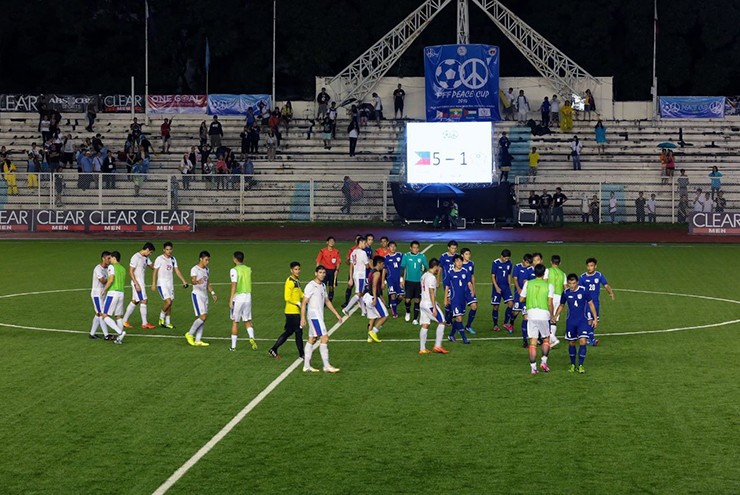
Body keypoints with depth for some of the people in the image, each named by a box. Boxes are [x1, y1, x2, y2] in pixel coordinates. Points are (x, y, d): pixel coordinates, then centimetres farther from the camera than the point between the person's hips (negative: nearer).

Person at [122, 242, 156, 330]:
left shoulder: (145, 258, 11)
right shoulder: (136, 257, -16)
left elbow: (152, 267, 19)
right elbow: (130, 272, -17)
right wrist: (136, 284, -21)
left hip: (142, 282, 9)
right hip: (137, 282, -9)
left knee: (134, 302, 12)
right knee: (143, 301, -7)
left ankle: (124, 321, 18)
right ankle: (144, 323, -2)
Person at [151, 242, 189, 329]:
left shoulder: (173, 259, 9)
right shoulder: (159, 259, -9)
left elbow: (177, 271, 10)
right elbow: (155, 272, -7)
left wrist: (183, 281, 0)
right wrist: (153, 284, -11)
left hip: (170, 283, 6)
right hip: (162, 284, -6)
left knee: (169, 303, 7)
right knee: (168, 302, -17)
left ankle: (168, 322, 14)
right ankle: (161, 317, 5)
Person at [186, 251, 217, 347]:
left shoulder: (207, 270, 14)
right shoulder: (195, 269, -12)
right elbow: (192, 280, -30)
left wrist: (213, 293, 15)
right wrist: (197, 282, -51)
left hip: (205, 296, 8)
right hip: (197, 295, -8)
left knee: (203, 318, 4)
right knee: (203, 317, -16)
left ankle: (198, 340, 8)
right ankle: (189, 334, -2)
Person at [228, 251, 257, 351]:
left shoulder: (234, 270, -11)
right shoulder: (248, 269, 7)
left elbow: (234, 285, -17)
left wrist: (231, 300, -16)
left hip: (238, 297, -5)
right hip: (248, 296, 5)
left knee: (235, 322, 5)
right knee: (248, 321, 12)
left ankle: (233, 346, 10)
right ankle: (252, 338, -13)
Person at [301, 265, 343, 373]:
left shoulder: (322, 286, 14)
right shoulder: (311, 286, -12)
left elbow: (327, 301, 24)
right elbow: (304, 302, -13)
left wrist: (336, 314, 21)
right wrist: (303, 318, -18)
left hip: (319, 316, 9)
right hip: (314, 315, -9)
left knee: (312, 340, 10)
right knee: (324, 338, -13)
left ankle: (306, 366, 14)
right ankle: (326, 366, -12)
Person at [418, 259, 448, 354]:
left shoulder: (424, 275, 12)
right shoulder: (432, 277, -15)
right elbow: (432, 293, -20)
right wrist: (434, 308, -20)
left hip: (423, 303, 9)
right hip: (430, 304, -9)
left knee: (425, 325, 8)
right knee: (441, 322, 2)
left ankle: (422, 348, 7)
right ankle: (437, 346, -1)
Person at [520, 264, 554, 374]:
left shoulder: (528, 284, 3)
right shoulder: (548, 285, 0)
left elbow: (521, 299, 10)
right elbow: (550, 303, -3)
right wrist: (552, 315, 12)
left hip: (531, 315, 1)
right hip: (544, 314, -1)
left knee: (533, 342, 2)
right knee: (546, 339, 18)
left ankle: (533, 367, 0)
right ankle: (543, 361, 6)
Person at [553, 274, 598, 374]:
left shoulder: (583, 290, -9)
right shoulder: (565, 293, -1)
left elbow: (591, 304, 0)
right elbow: (561, 305, 13)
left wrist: (595, 319, -1)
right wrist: (555, 316, 1)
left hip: (583, 321, -2)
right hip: (570, 322, 2)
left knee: (583, 341, -14)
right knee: (571, 343, 8)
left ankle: (580, 365, -6)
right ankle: (572, 365, 24)